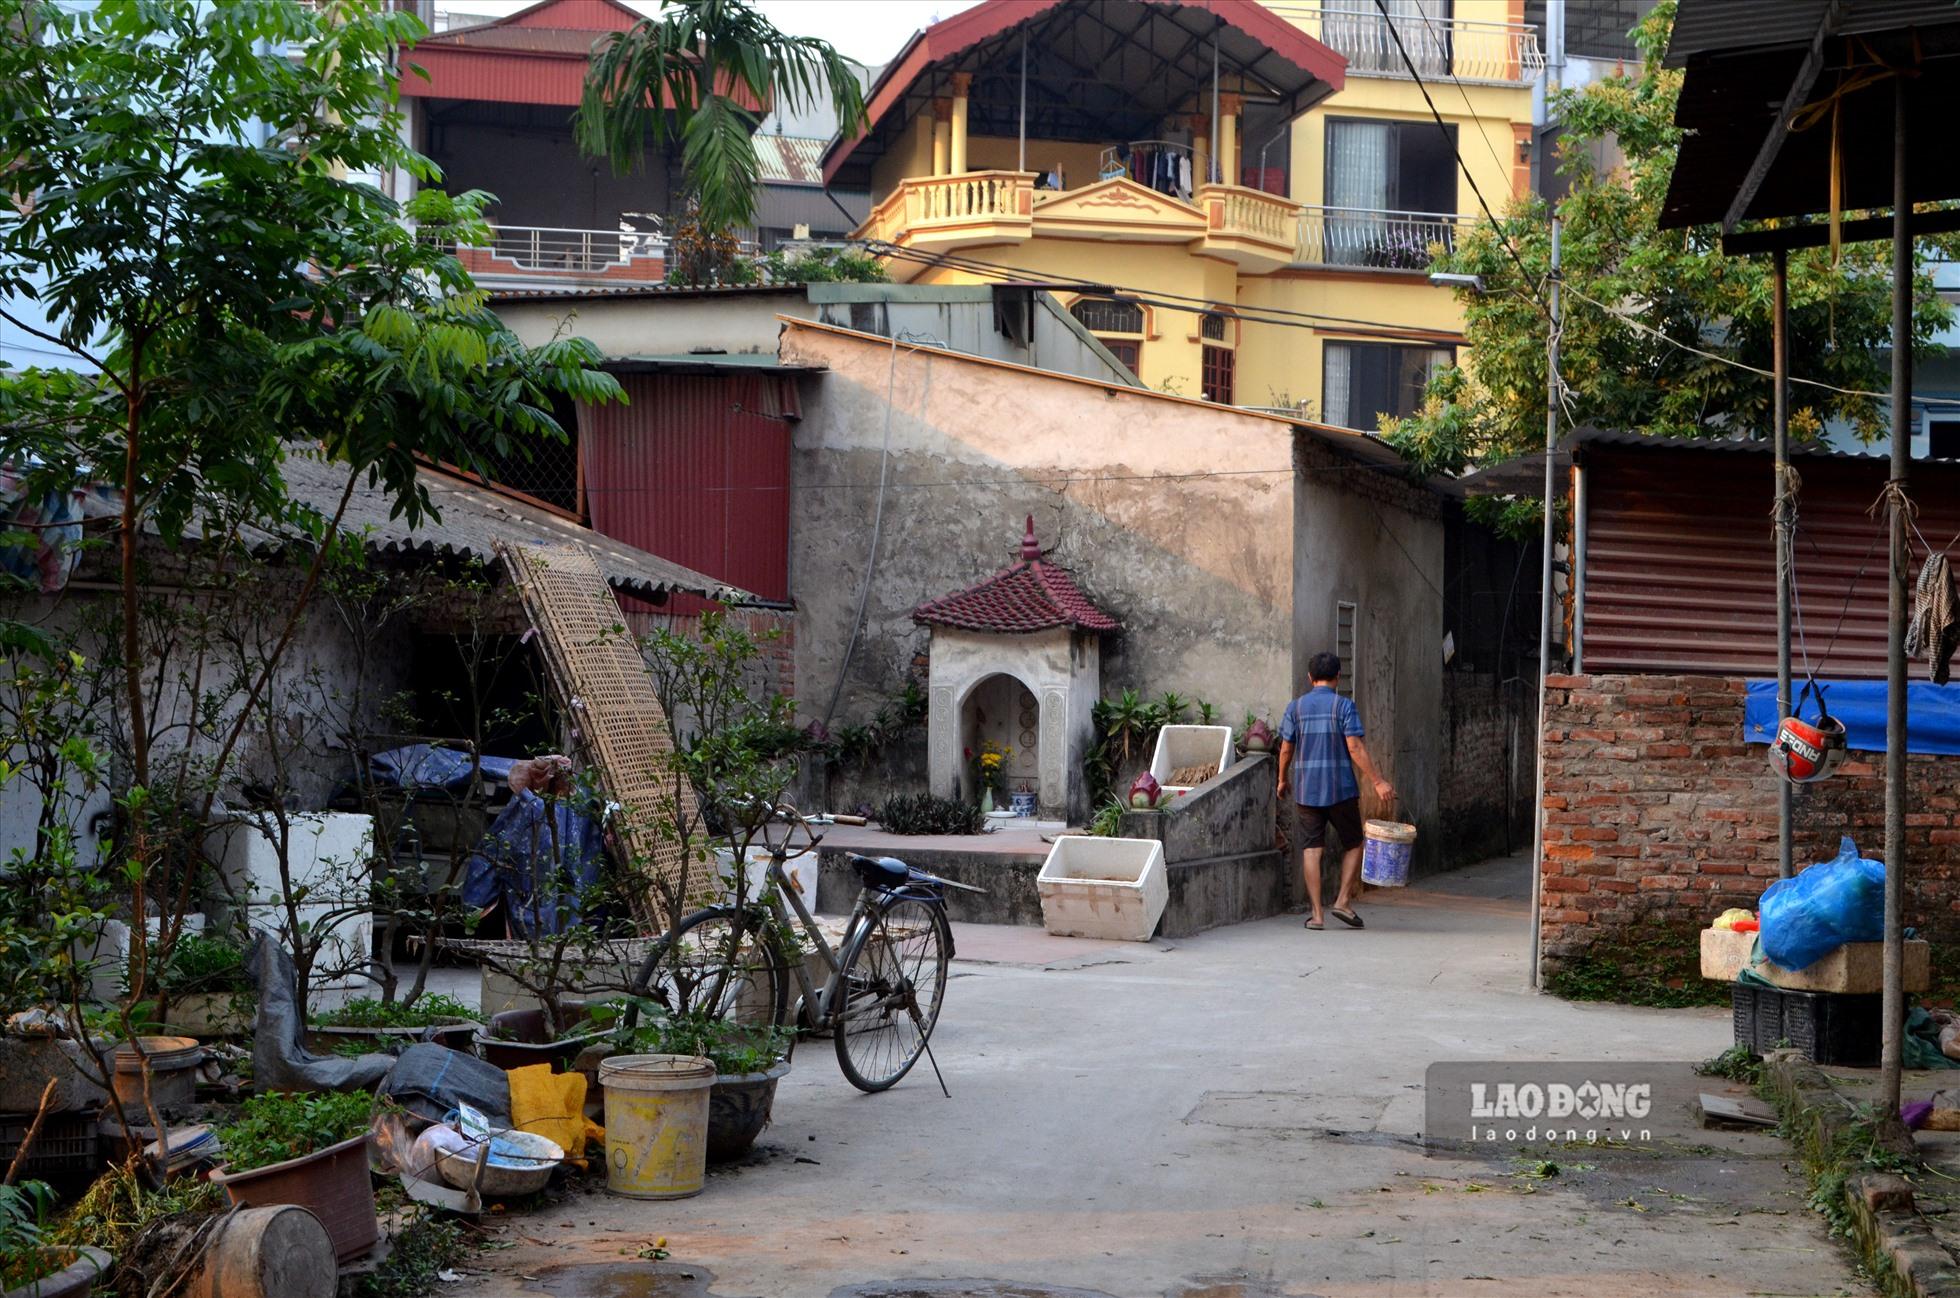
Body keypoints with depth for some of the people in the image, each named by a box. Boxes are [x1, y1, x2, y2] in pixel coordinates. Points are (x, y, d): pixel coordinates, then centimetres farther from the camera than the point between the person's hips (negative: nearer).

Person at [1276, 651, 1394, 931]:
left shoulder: (1295, 707, 4)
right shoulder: (1344, 705, -5)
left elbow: (1286, 749, 6)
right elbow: (1355, 748, -12)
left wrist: (1283, 781, 21)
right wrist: (1378, 782, -10)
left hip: (1306, 789, 3)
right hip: (1340, 789, -2)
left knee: (1311, 849, 3)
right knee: (1352, 844, 13)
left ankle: (1316, 914, 0)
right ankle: (1343, 901, 3)